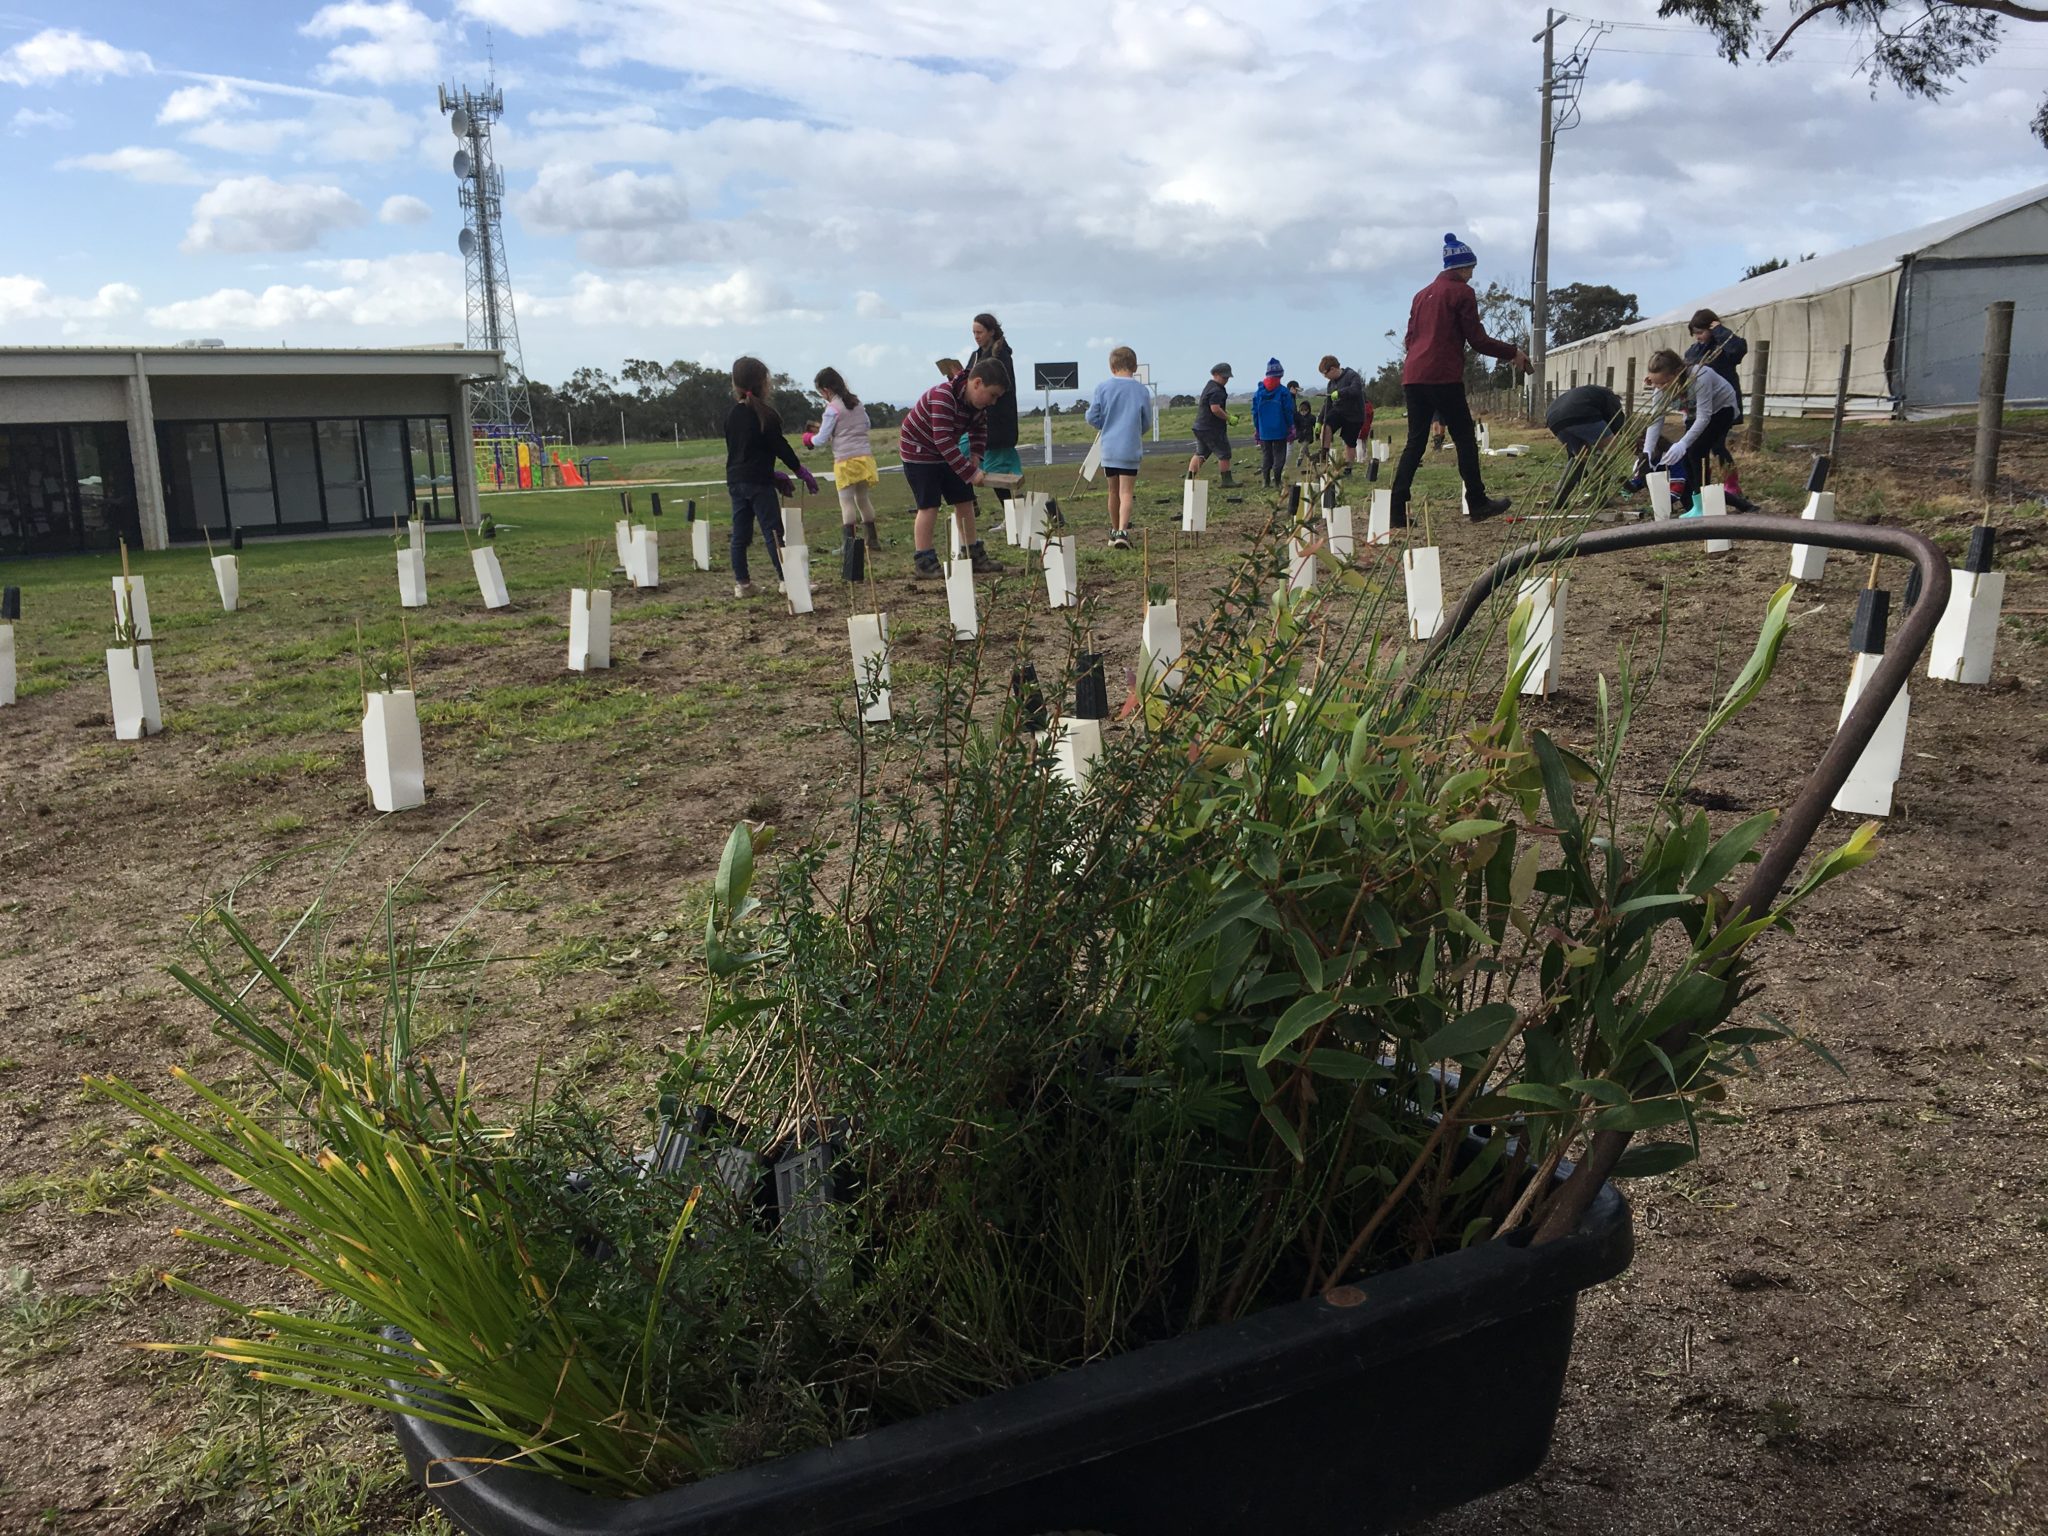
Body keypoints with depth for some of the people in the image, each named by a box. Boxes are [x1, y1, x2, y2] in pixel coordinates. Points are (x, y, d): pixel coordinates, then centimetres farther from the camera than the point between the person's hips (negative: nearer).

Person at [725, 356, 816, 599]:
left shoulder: (731, 414, 10)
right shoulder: (764, 414, -11)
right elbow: (780, 446, -10)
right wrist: (800, 470, 4)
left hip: (735, 480, 7)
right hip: (759, 481, -6)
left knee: (740, 535, 8)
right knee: (773, 531, -4)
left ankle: (741, 583, 10)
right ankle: (786, 579, -4)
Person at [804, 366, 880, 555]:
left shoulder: (832, 409, -8)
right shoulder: (857, 403, 11)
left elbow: (822, 440, -5)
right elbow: (866, 425, 24)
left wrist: (809, 438, 14)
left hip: (846, 460, -7)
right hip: (865, 456, 7)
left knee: (846, 501, -3)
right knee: (863, 499, 16)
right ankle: (873, 539, 18)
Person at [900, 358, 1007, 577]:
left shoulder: (977, 402, -7)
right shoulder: (943, 397, -34)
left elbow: (979, 428, 11)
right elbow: (944, 441, -38)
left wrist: (975, 455, -7)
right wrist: (971, 472, -38)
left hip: (946, 452, 8)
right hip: (919, 451, -8)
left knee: (964, 501, 6)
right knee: (930, 505, -12)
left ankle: (973, 555, 14)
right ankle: (922, 561, -5)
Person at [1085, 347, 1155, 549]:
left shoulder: (1103, 389, -3)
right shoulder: (1142, 391, -4)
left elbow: (1092, 418, -1)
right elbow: (1147, 424, 4)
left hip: (1108, 448, 2)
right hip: (1131, 449, -2)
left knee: (1113, 491, 16)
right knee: (1126, 492, -3)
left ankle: (1114, 532, 28)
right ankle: (1122, 532, -20)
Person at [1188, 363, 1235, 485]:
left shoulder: (1209, 386, 18)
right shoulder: (1216, 390, -17)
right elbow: (1215, 409, -27)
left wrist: (1226, 413, 17)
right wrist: (1228, 418, -16)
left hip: (1201, 427, 10)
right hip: (1212, 429, -10)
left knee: (1200, 454, 12)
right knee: (1224, 454, -1)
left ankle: (1189, 478, 7)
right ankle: (1226, 480, 3)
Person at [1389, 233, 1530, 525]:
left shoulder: (1422, 295, 21)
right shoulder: (1462, 292, 0)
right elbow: (1478, 341, -5)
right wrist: (1513, 352, 5)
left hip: (1412, 377, 7)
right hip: (1444, 378, -6)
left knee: (1415, 442, 5)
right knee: (1465, 440, 4)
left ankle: (1398, 510, -4)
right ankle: (1477, 504, 8)